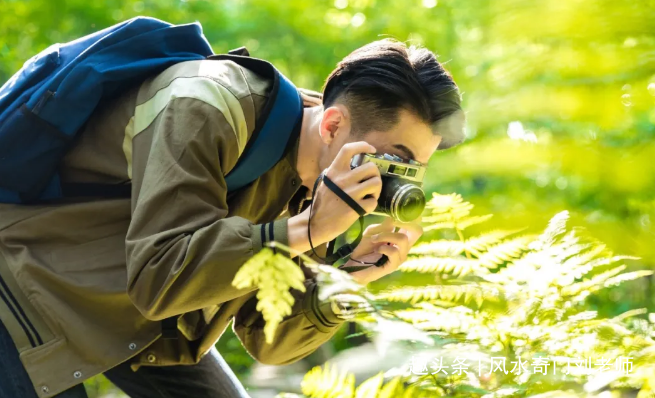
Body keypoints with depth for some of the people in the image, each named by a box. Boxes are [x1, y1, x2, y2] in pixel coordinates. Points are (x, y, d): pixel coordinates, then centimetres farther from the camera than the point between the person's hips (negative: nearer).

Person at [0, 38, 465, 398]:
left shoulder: (306, 179, -7)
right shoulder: (205, 111, -29)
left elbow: (264, 341, -6)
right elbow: (157, 278, -38)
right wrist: (308, 229, -40)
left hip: (143, 310, 7)